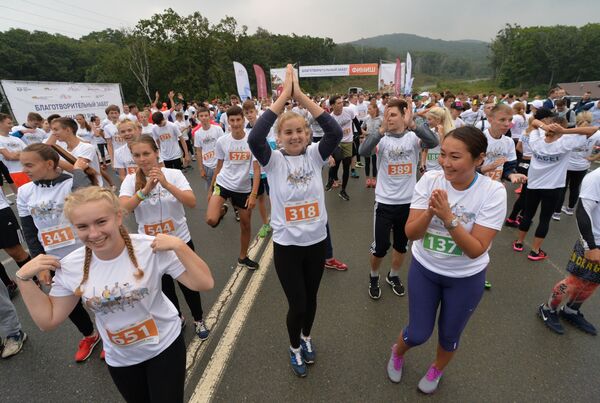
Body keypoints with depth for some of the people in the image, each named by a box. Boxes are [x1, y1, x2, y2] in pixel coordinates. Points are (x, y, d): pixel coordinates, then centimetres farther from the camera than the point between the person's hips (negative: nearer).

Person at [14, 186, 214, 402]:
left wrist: (179, 246, -39)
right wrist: (23, 277, -10)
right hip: (120, 358, 4)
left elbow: (204, 284, -27)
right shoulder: (70, 267, -14)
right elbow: (48, 320, -2)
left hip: (165, 345, -3)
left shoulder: (152, 248, -27)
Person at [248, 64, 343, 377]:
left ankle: (307, 338, 51)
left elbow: (336, 132, -20)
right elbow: (254, 138, -28)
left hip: (316, 240, 2)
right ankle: (295, 348, 41)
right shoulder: (274, 160, -9)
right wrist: (283, 95, -24)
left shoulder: (315, 154, -4)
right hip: (286, 244, -2)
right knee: (296, 304, 9)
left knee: (311, 298, 21)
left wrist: (300, 96, -21)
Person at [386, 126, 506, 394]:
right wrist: (430, 211, -34)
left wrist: (448, 217, -36)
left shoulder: (493, 191, -20)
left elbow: (476, 250, -23)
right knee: (418, 334, 12)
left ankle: (436, 370, 54)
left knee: (449, 335, 20)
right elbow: (411, 233, -16)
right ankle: (397, 352, 48)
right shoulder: (430, 179, -16)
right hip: (424, 270, 1)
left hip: (466, 279, 0)